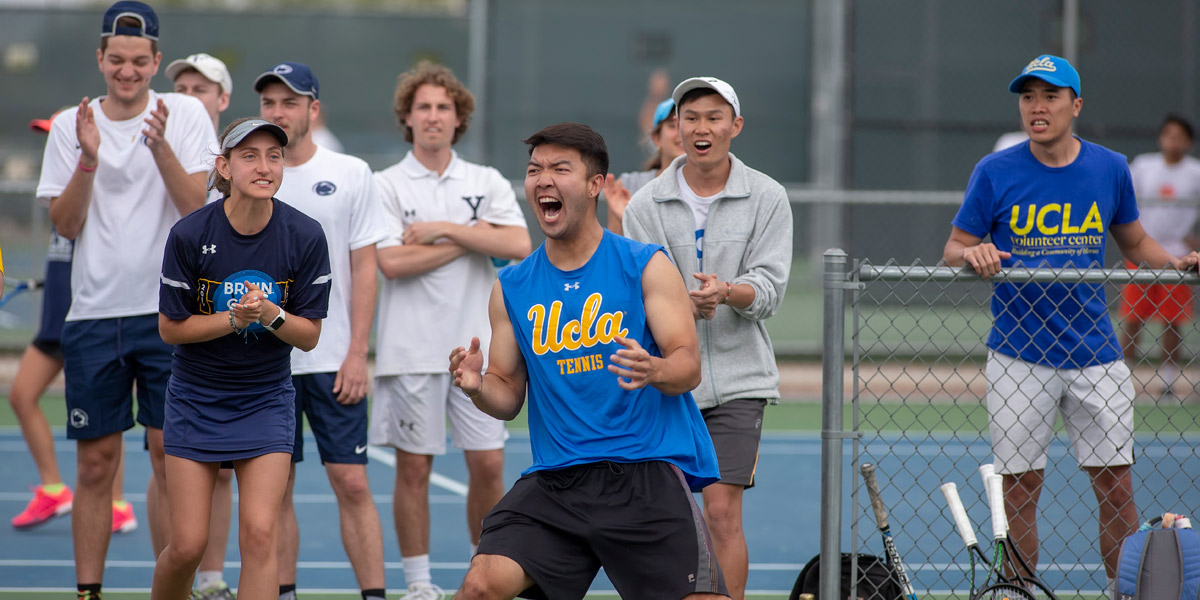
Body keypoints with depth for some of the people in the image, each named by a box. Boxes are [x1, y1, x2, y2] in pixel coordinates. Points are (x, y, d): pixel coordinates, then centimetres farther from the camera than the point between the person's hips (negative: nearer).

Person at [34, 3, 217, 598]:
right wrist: (88, 158, -15)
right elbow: (66, 224, -1)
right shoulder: (71, 125, 5)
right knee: (95, 463, 5)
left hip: (168, 310, -2)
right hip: (93, 313, 2)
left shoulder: (184, 114, 0)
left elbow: (195, 205, -9)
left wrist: (160, 145, -23)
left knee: (170, 455, -3)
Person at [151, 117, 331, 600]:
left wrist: (271, 315, -24)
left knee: (259, 536, -12)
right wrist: (234, 318, -21)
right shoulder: (190, 234, -15)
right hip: (196, 397, -1)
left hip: (266, 399, 1)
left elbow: (309, 335, -4)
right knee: (187, 546, -2)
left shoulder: (305, 236, -11)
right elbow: (171, 327, -7)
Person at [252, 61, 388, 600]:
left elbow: (364, 268, 0)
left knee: (352, 484, -5)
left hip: (333, 360, -2)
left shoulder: (351, 175, 1)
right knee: (275, 489, 5)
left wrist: (357, 354, -7)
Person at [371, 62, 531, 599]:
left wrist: (444, 228, -12)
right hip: (412, 349, -2)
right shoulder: (386, 185, 0)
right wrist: (470, 240, -8)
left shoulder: (488, 183, 7)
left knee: (488, 463, 2)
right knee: (414, 468, 2)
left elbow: (519, 245, -8)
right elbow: (392, 261, -13)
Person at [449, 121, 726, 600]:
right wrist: (479, 387, -10)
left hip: (647, 471, -2)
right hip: (555, 483, 2)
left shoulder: (646, 266, 1)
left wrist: (653, 371, -27)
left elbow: (689, 364, -4)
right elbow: (509, 395, 13)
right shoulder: (511, 289, 10)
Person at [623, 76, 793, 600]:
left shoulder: (767, 198, 2)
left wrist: (728, 292, -28)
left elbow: (768, 287, -6)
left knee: (722, 512, -8)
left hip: (736, 379, -1)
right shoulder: (646, 204, 4)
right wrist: (685, 305, -23)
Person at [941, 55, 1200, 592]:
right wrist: (971, 254, -20)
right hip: (1018, 358, -1)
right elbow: (952, 250, 3)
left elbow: (1135, 243, 17)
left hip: (1095, 355, 2)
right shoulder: (994, 173, -3)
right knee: (1019, 489, 2)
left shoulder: (1110, 169, 4)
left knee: (1116, 488, 0)